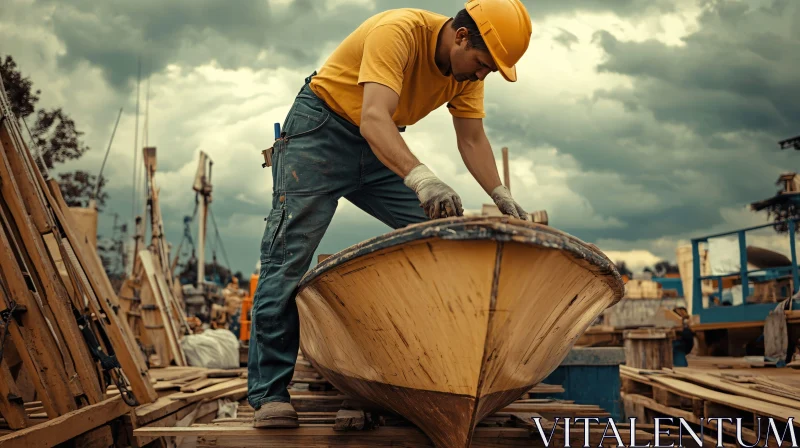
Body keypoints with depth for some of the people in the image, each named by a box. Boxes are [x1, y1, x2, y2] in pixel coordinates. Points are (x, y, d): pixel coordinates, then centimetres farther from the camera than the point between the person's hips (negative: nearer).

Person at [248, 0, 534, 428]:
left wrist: (502, 197, -13)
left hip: (381, 149, 7)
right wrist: (421, 178, -55)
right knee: (289, 254, -14)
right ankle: (268, 393, -9)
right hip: (321, 128, -7)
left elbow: (472, 140, 0)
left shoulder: (468, 65, -5)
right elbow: (374, 120, -41)